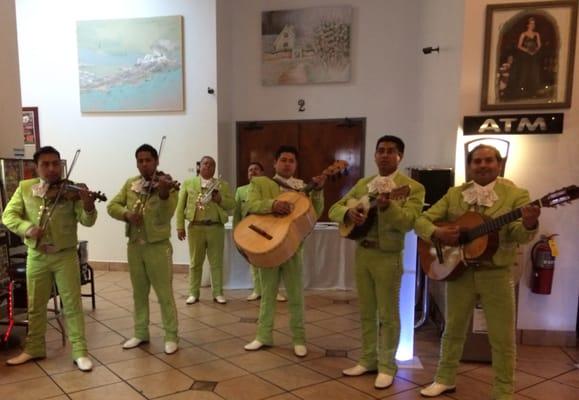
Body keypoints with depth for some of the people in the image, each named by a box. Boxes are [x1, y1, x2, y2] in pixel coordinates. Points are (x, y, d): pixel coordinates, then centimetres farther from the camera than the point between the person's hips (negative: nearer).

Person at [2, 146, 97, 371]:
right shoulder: (25, 188, 2)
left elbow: (87, 221, -14)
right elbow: (8, 215, -1)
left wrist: (88, 206, -37)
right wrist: (27, 227, -20)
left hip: (65, 255, -3)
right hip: (36, 257, 3)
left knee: (72, 304, 1)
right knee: (35, 306, 16)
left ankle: (80, 351, 9)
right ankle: (34, 348, 32)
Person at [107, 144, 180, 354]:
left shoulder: (167, 185, -9)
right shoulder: (130, 184, 6)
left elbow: (164, 217, -21)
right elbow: (112, 206, 4)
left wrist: (163, 193, -37)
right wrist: (126, 214, -16)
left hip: (158, 246, -5)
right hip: (134, 246, 5)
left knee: (164, 293, 1)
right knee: (139, 293, 15)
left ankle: (171, 336, 13)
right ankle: (141, 333, 29)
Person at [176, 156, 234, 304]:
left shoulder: (223, 184, 9)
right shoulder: (188, 183, 8)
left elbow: (232, 204, 5)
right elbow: (180, 206, 4)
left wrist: (220, 199, -14)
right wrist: (180, 226, -3)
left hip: (216, 228, 0)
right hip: (195, 227, 0)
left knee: (217, 262, 4)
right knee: (195, 262, 6)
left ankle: (218, 293, 12)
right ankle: (193, 293, 14)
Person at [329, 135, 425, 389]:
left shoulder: (412, 188, -7)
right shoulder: (363, 184, 10)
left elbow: (409, 222, -20)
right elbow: (334, 209, 8)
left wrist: (387, 206, -37)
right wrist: (348, 213, -14)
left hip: (388, 256, -5)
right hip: (362, 253, 5)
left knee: (388, 314, 5)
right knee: (366, 311, 15)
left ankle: (387, 365, 19)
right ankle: (368, 359, 29)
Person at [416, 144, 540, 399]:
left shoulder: (515, 195, -5)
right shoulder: (454, 195, 3)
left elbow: (519, 235, -17)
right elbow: (421, 221, 2)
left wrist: (529, 225, -40)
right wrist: (437, 233, -20)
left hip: (497, 274, -2)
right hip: (459, 271, 3)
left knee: (502, 338, 5)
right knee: (453, 329, 16)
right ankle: (445, 379, 33)